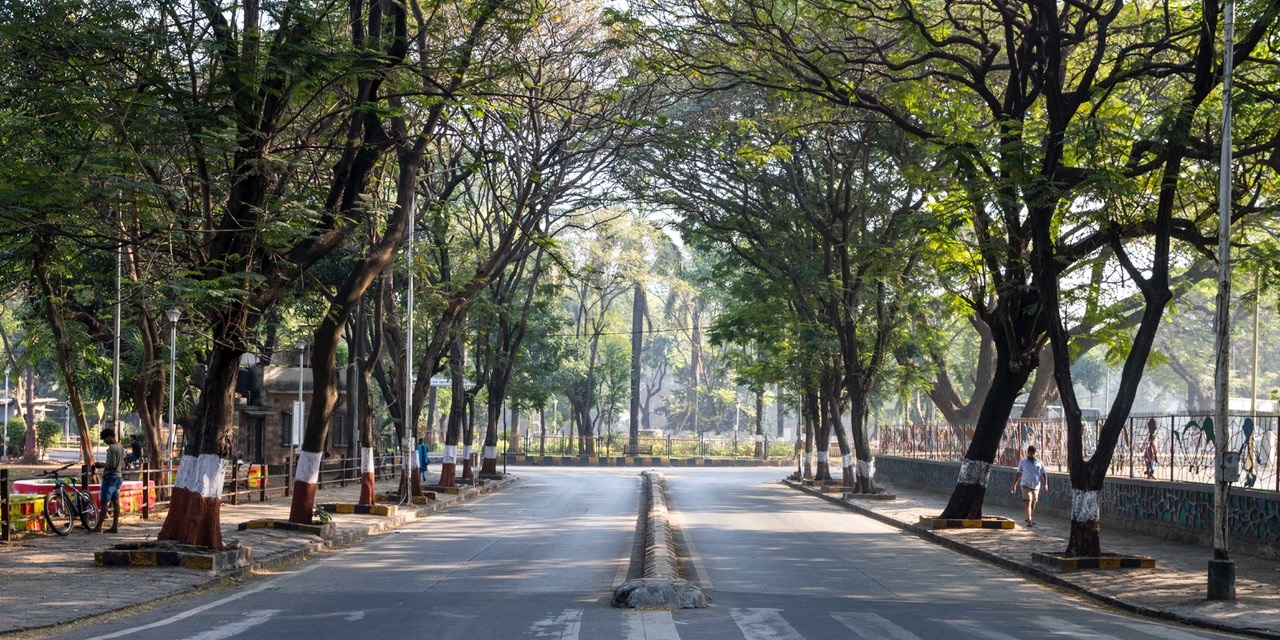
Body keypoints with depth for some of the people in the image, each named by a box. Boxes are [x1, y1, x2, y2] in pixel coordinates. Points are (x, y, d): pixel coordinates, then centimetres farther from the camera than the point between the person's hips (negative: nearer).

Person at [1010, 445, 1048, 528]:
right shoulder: (1022, 462, 3)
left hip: (1036, 486, 3)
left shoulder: (1039, 463, 6)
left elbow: (1044, 474, 5)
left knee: (1033, 503, 14)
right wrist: (1014, 485, 10)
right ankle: (1029, 521, -21)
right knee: (1028, 502, -15)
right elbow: (1018, 474, 11)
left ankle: (1029, 518, 33)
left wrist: (1045, 484, -10)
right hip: (1026, 485, -3)